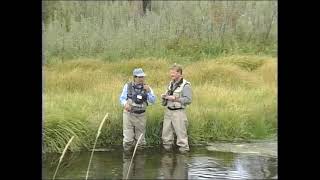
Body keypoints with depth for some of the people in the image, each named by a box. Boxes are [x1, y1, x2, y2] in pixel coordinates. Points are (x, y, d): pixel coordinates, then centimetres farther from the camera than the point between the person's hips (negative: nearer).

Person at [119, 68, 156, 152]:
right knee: (128, 139, -7)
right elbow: (122, 98, 5)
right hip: (129, 114, -2)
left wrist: (149, 91, -17)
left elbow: (153, 101, -2)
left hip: (141, 116, 2)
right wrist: (125, 104, -16)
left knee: (140, 138, 9)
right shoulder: (128, 86, -1)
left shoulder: (147, 87, 3)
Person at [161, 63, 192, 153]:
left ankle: (184, 148, 5)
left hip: (178, 112, -7)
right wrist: (164, 96, 5)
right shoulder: (171, 83, 14)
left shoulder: (185, 85, -9)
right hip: (168, 111, 7)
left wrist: (175, 98, -20)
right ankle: (167, 147, 23)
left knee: (181, 132, -4)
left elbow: (188, 99, -16)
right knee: (166, 132, 10)